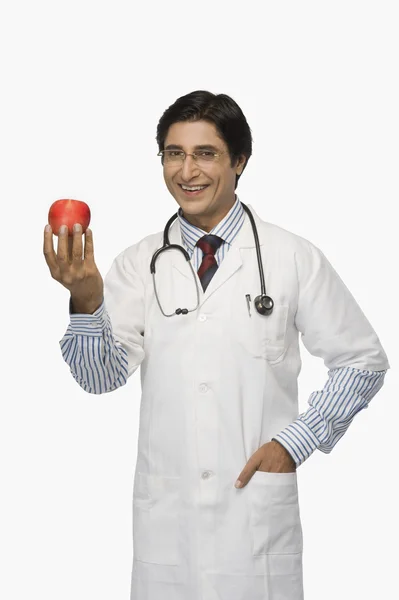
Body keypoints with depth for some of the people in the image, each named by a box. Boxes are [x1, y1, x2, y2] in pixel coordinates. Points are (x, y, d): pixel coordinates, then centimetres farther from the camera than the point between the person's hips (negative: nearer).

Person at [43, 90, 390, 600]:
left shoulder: (294, 259, -3)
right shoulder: (138, 264, 4)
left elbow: (363, 362, 4)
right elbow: (101, 377, -4)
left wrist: (294, 442, -4)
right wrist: (85, 300, -21)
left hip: (257, 501, -2)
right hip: (164, 509, 2)